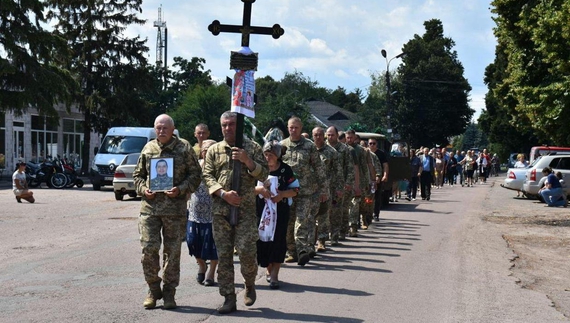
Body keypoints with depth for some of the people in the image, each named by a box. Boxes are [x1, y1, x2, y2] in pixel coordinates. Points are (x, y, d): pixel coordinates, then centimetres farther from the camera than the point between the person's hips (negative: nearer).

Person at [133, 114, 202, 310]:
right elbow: (138, 174, 18)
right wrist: (143, 189, -2)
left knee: (172, 251, 4)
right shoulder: (148, 148, 10)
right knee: (148, 248, -5)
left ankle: (169, 292, 15)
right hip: (150, 206, 2)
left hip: (175, 207, -2)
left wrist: (180, 190, -12)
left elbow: (195, 174, 3)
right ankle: (153, 290, 11)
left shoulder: (184, 148, 2)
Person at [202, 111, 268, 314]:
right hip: (220, 209, 2)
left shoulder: (252, 148, 7)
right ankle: (229, 299, 7)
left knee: (247, 250, -10)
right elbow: (207, 176, 5)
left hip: (246, 208, -2)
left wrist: (247, 161, -14)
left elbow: (263, 175, 2)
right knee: (223, 255, 2)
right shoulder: (214, 150, 11)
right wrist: (223, 193, -11)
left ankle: (250, 285, 18)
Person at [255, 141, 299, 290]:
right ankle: (269, 269, 23)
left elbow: (295, 190, 1)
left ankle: (274, 274, -4)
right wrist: (259, 189, -18)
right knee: (263, 239, 2)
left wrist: (282, 194, -17)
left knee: (278, 240, -6)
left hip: (281, 211, -1)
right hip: (262, 210, 1)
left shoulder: (286, 170, 0)